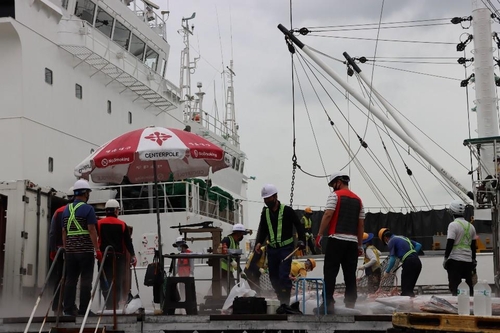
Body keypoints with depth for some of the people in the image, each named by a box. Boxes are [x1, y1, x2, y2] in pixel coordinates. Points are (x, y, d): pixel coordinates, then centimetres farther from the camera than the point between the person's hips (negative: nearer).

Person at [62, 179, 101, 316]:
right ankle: (83, 309, -3)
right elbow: (91, 230, -13)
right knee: (86, 280, -2)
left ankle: (69, 308, 9)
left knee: (70, 279, 9)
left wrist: (65, 248, 18)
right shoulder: (88, 209, -8)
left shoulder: (67, 209, 12)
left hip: (70, 250, 6)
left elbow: (64, 231, 13)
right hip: (85, 250, -6)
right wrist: (97, 249, -11)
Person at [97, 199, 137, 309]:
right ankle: (114, 304, 1)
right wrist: (133, 255, 8)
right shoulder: (122, 224, 1)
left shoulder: (99, 223, 2)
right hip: (118, 257, 0)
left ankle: (109, 304, -8)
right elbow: (128, 242, 1)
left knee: (105, 282, 4)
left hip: (104, 256, 0)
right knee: (117, 282, 7)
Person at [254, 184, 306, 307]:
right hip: (272, 249, 6)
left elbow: (298, 226, -2)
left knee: (284, 276, -15)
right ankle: (281, 299, 22)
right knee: (273, 276, 8)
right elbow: (262, 230, 9)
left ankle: (285, 303, -12)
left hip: (286, 248, -6)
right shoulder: (265, 213, 10)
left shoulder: (287, 210, -6)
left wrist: (302, 240, -12)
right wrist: (259, 243, -9)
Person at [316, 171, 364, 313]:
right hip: (352, 241, 6)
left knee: (330, 273, -5)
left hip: (337, 239, -6)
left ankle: (328, 304, -11)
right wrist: (360, 245, 19)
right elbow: (361, 223, 17)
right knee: (350, 275, 7)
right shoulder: (358, 199, 18)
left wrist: (319, 235, -7)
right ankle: (350, 305, 6)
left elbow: (328, 215, -10)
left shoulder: (335, 195, 1)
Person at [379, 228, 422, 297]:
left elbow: (392, 259, -6)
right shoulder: (403, 237, 25)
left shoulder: (391, 241, 1)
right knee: (409, 289, 13)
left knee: (405, 290, -5)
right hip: (417, 261, 8)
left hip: (409, 263, -8)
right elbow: (418, 245, 22)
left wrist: (387, 271, 6)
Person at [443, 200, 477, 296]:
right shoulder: (471, 226, 11)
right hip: (468, 261, 6)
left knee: (455, 287, -4)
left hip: (455, 260, -6)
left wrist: (446, 258, -8)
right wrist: (474, 260, 24)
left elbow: (450, 243, -14)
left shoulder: (453, 225, -9)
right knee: (469, 287, 11)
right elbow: (473, 245, 16)